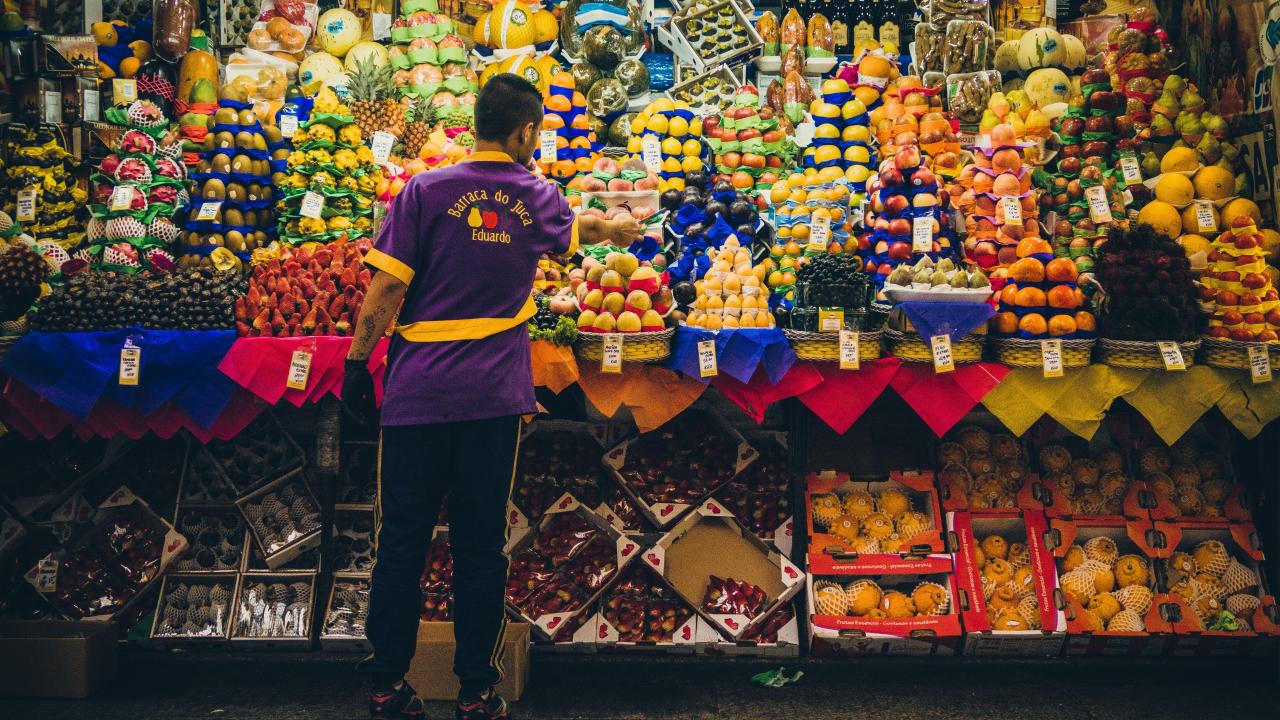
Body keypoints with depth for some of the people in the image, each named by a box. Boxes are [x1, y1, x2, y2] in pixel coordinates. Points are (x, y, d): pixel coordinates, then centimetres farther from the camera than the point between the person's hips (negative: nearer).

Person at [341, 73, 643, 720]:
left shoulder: (426, 191, -2)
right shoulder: (538, 199, 6)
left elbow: (386, 288, -6)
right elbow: (578, 228, 29)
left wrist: (358, 363, 4)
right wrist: (618, 228, 51)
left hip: (417, 392, -1)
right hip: (494, 397, 1)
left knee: (402, 540, 9)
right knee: (481, 546, 9)